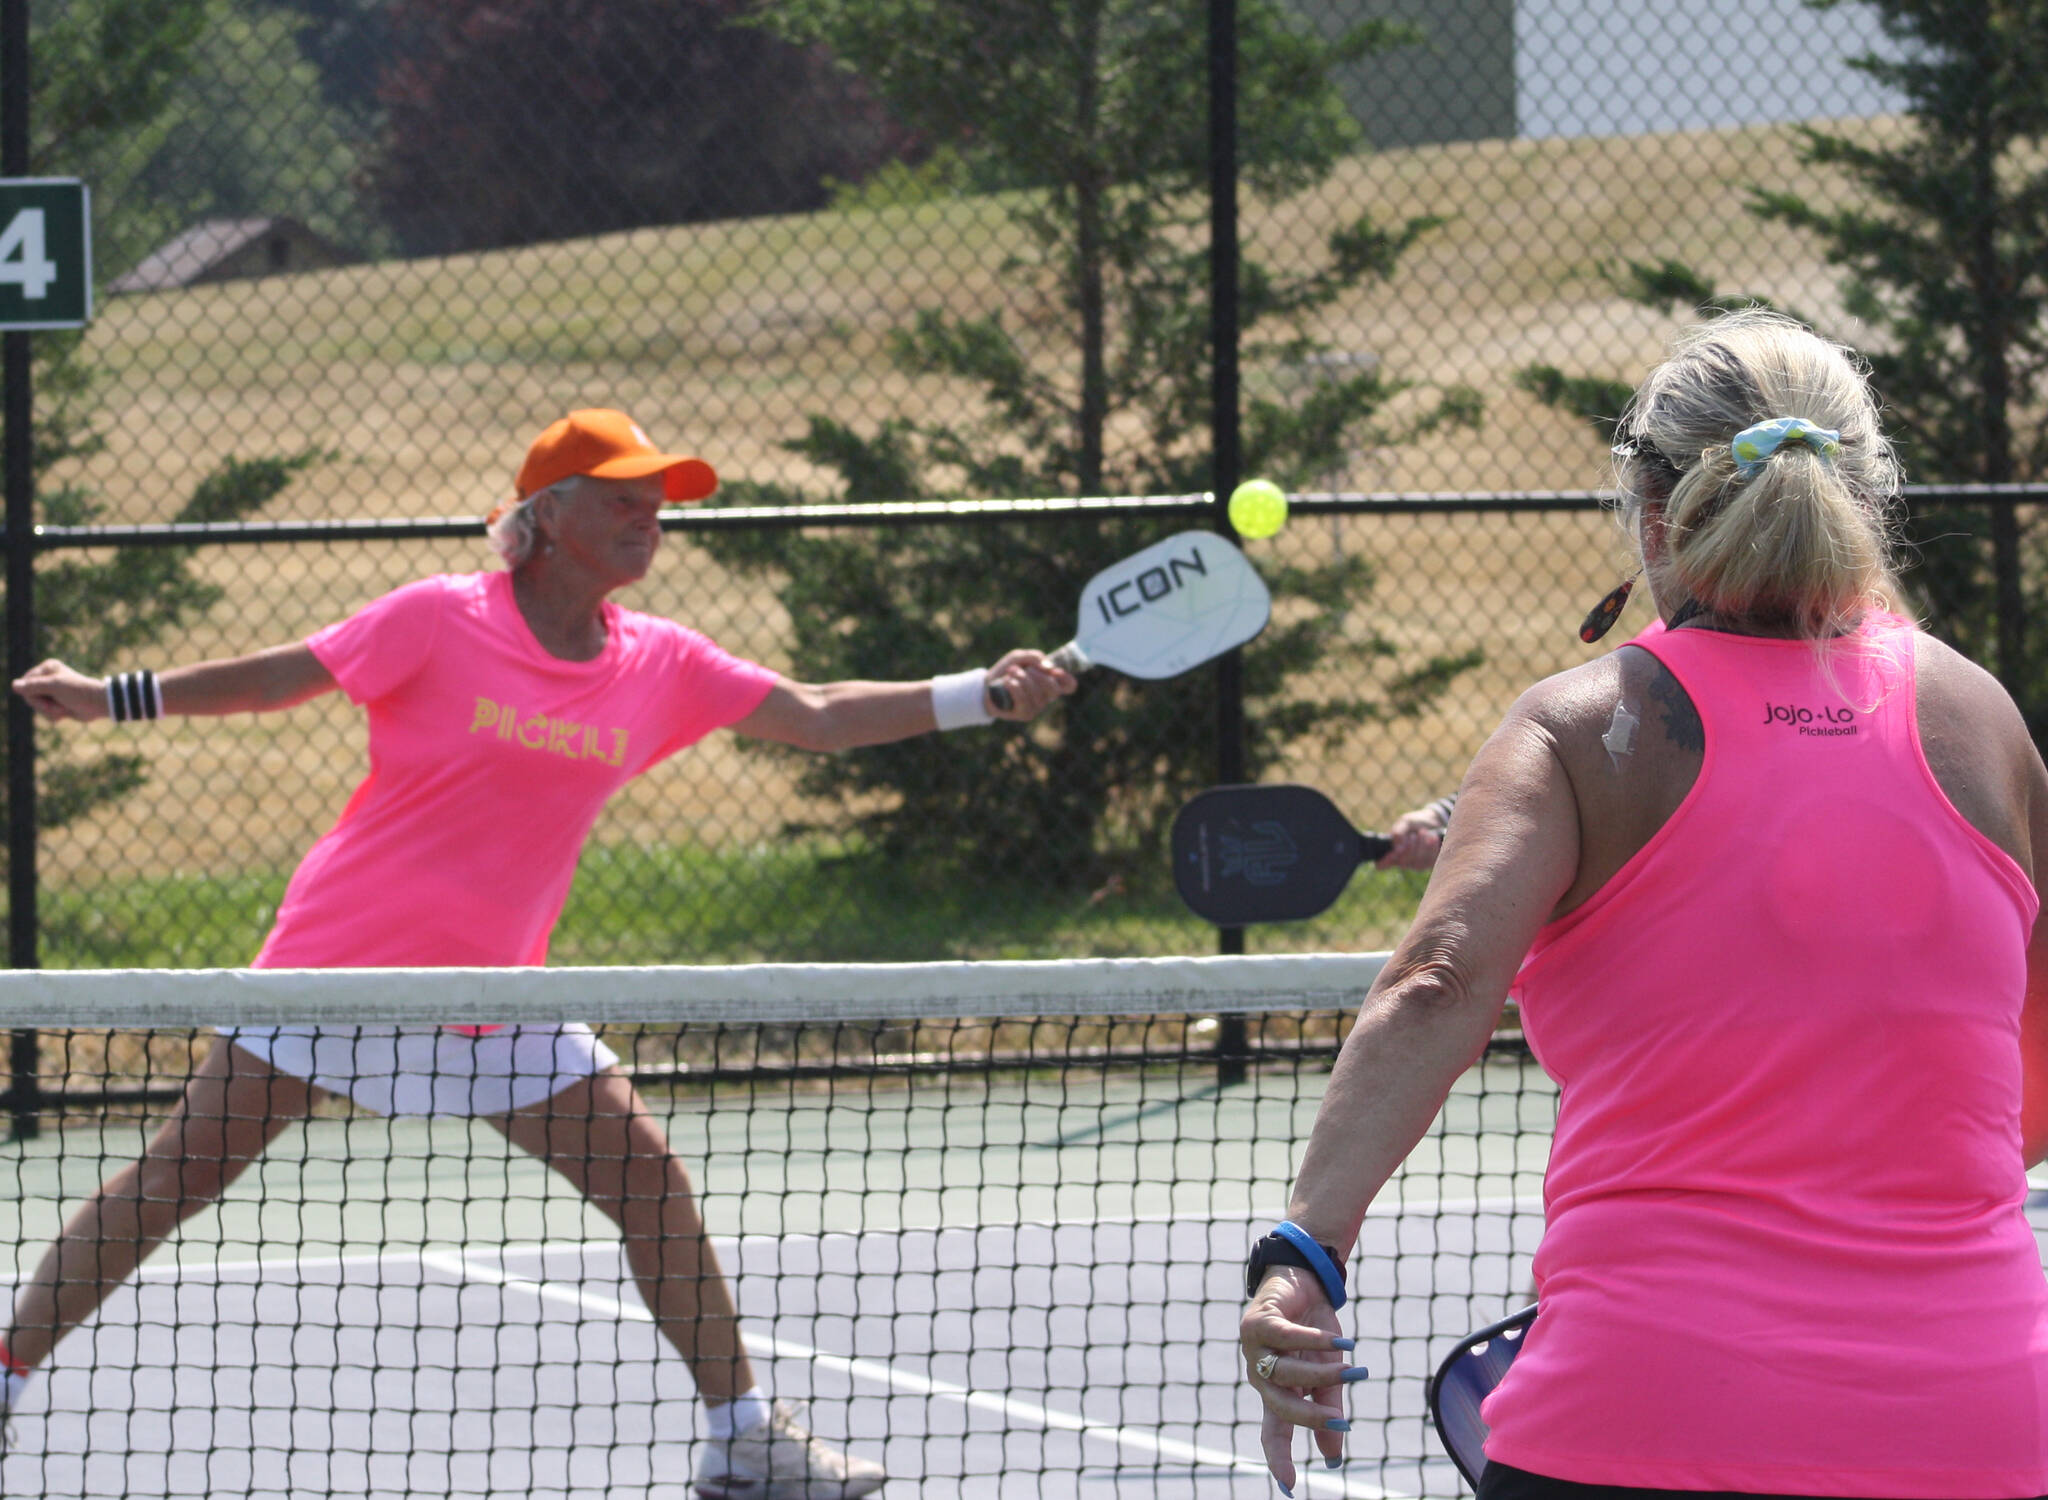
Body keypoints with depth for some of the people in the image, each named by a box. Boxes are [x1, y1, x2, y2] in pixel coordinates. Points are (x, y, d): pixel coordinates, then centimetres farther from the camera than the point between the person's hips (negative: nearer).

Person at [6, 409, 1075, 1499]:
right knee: (177, 1180, -4)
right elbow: (278, 678, -2)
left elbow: (821, 718, 4)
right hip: (341, 959, -5)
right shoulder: (442, 621, -11)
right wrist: (106, 697, -5)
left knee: (651, 1182, -2)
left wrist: (984, 694, -7)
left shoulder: (661, 665, 2)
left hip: (494, 996, 5)